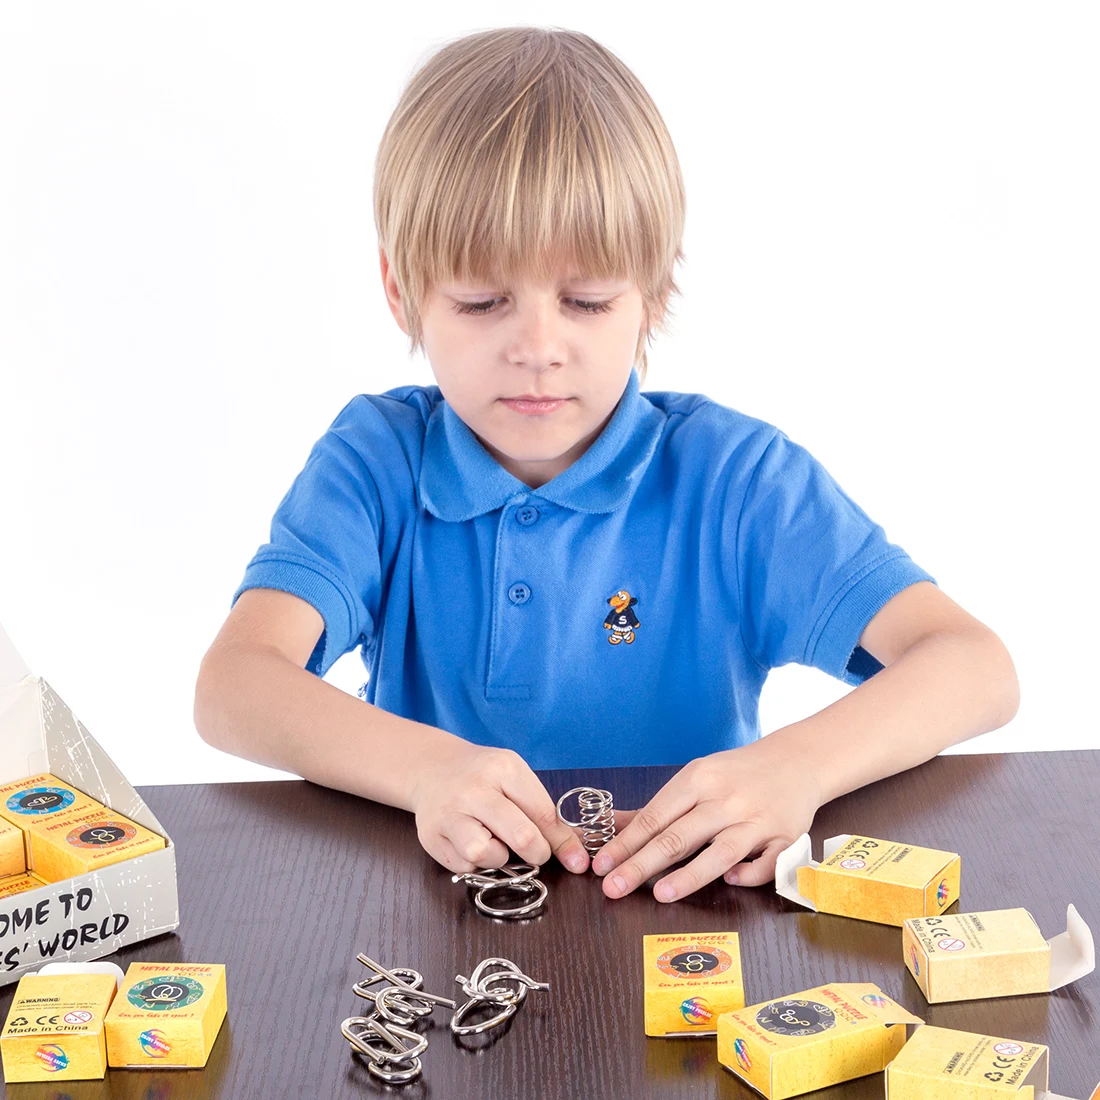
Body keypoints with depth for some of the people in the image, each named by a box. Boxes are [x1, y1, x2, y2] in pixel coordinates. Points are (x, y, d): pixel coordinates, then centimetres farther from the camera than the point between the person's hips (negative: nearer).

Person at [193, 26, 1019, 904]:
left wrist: (797, 766, -31)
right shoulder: (378, 460, -3)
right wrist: (424, 767, -34)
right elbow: (233, 685, -16)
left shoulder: (731, 475, -6)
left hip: (683, 899, 0)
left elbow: (978, 668, -13)